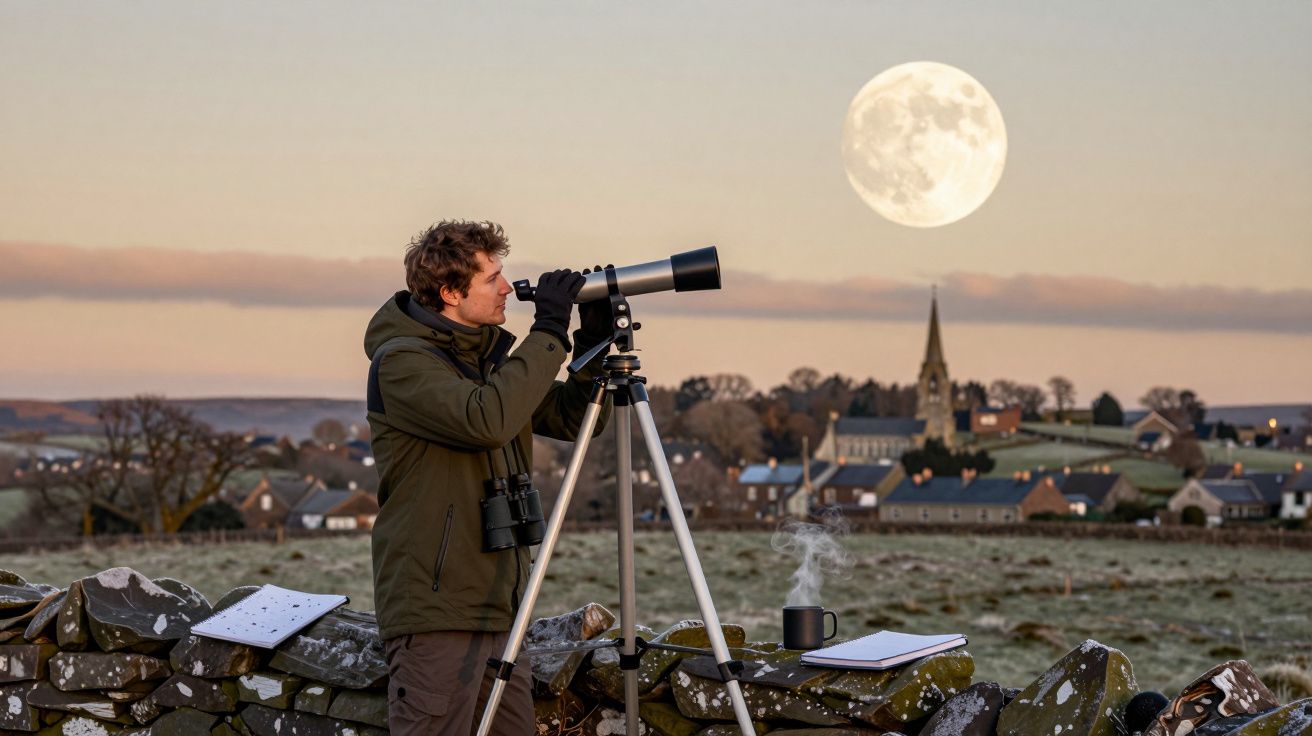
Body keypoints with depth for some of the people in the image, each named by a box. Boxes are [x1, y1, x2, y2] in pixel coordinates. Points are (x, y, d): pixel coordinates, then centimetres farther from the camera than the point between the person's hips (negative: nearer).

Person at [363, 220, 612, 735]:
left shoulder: (490, 354, 15)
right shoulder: (401, 362, -11)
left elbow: (573, 420, 18)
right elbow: (486, 420, -27)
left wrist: (593, 344, 3)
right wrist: (548, 333, -20)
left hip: (497, 612, 8)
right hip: (436, 615, -8)